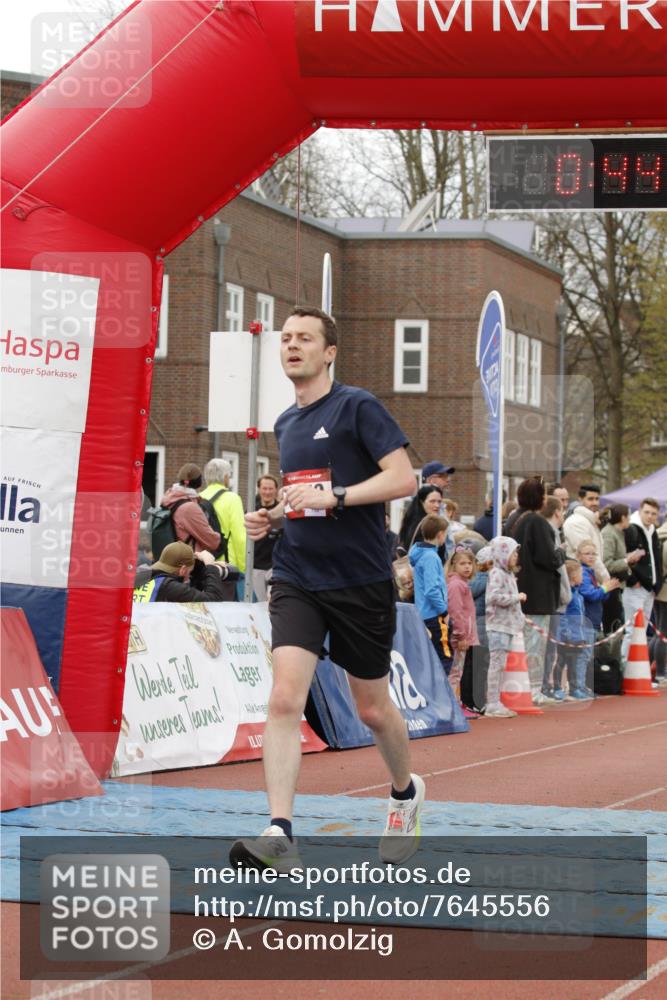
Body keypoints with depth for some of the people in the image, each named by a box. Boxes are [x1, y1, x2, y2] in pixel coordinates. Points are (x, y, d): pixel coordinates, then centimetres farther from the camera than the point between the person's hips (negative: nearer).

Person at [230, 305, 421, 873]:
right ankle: (279, 837, -21)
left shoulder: (357, 406, -6)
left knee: (373, 710, 9)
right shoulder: (286, 424, 15)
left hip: (361, 581, -5)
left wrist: (332, 497, -22)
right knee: (284, 698, -15)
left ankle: (406, 793, 39)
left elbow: (403, 479, -14)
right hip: (296, 580, 5)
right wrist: (271, 519, 10)